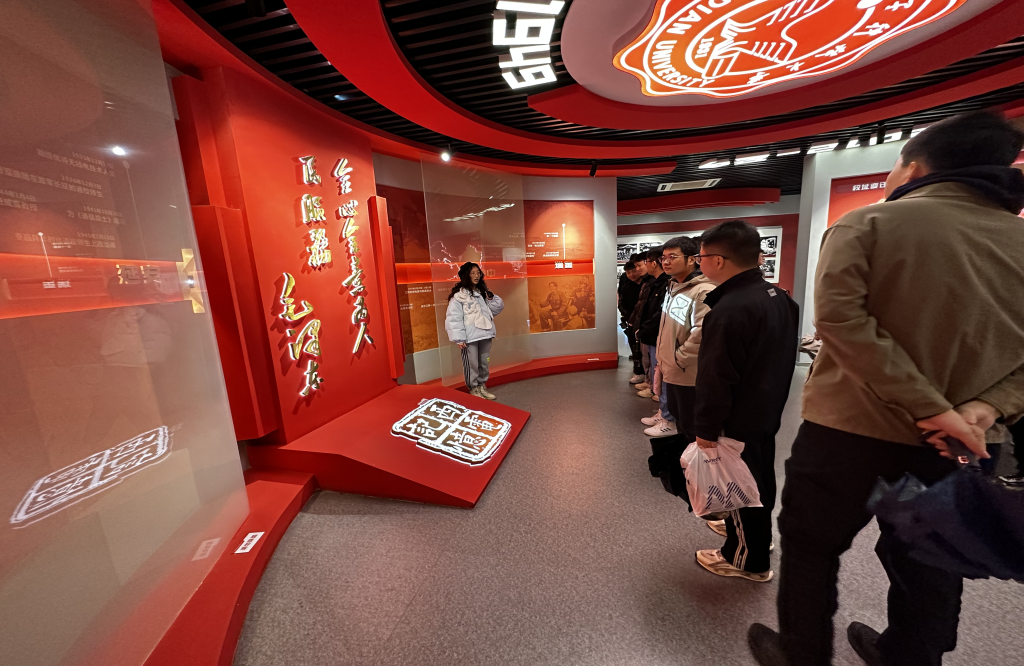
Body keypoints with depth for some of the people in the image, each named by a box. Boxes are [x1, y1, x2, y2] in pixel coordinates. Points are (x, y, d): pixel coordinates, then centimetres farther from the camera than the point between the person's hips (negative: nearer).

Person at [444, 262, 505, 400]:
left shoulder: (483, 292, 15)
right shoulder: (459, 295, -8)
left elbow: (498, 307, 21)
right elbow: (454, 318, -13)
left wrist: (492, 299, 0)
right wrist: (459, 339, -17)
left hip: (485, 334, 7)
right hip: (469, 337, -7)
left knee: (484, 363, 16)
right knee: (472, 364, 3)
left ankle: (482, 386, 32)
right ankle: (473, 389, 19)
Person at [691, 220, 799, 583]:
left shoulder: (729, 310, -29)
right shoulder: (779, 297, 2)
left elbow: (716, 379, -28)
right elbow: (782, 357, 13)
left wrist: (706, 428, -18)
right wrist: (773, 398, 23)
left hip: (739, 420, -9)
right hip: (768, 411, 10)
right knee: (761, 477, 26)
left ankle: (748, 559, 30)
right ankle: (758, 535, 48)